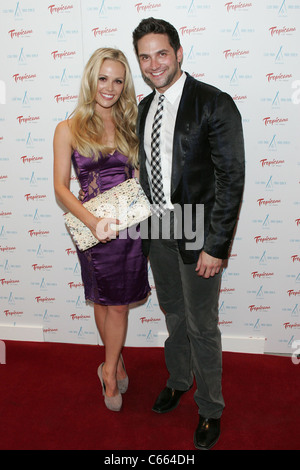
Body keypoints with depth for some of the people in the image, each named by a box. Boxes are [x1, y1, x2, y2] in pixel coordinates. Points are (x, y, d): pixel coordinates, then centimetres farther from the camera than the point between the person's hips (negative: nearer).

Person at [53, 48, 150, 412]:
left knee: (117, 303, 10)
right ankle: (115, 365, 35)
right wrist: (93, 222, -22)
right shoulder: (69, 129, -3)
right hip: (94, 229, -2)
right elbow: (61, 188, -8)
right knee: (106, 302, 12)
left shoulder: (128, 126, 7)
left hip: (130, 225, 2)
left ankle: (109, 369, 31)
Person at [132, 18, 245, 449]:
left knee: (202, 327, 6)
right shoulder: (144, 109, 8)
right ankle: (178, 381, 46)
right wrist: (145, 226, 10)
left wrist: (216, 246, -18)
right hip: (158, 231, 6)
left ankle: (210, 409, 29)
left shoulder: (215, 104, -13)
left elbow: (231, 179, -16)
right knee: (173, 314, 22)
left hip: (197, 236, -6)